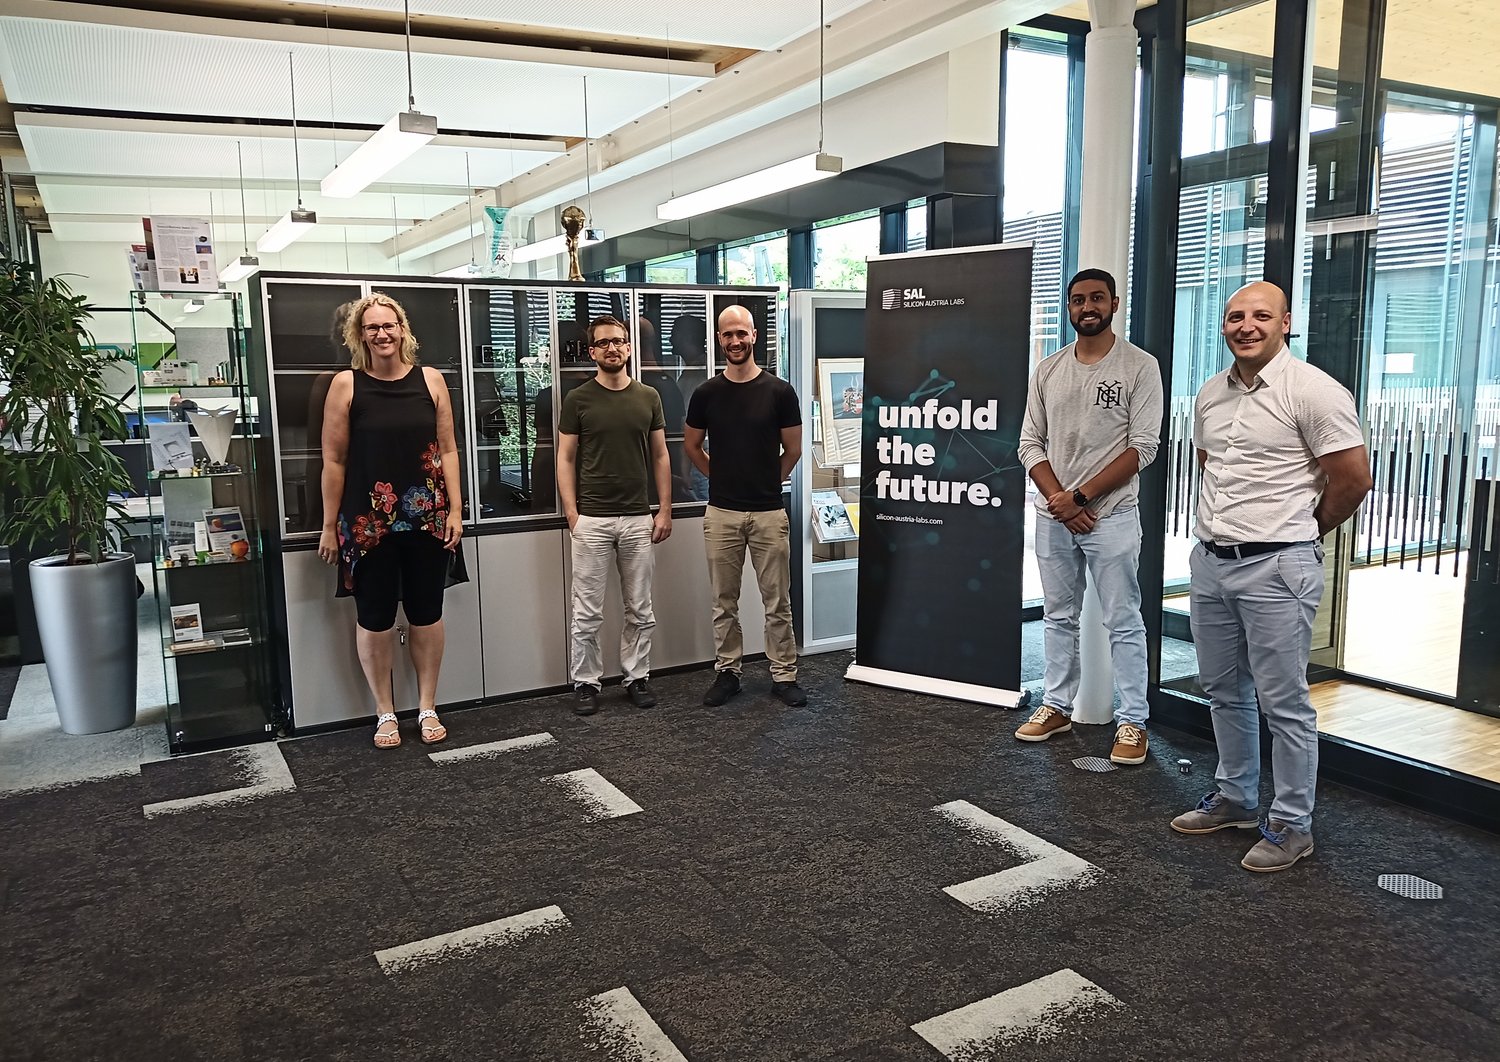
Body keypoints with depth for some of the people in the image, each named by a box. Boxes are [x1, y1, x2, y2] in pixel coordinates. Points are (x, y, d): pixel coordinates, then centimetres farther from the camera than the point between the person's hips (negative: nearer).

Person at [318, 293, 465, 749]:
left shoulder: (430, 380, 3)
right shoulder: (346, 385, -3)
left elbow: (448, 450, 5)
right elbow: (334, 460, -2)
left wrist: (455, 510, -1)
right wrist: (329, 525, -3)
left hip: (427, 519, 2)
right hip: (368, 522, -1)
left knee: (426, 614, 10)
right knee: (374, 618, 7)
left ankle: (427, 708, 24)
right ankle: (385, 712, 23)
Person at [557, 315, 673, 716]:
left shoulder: (648, 397, 6)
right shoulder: (578, 399, -1)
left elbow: (660, 456, 9)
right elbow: (566, 458, 0)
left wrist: (665, 510, 3)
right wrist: (572, 513, -7)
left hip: (639, 518, 3)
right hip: (592, 519, -2)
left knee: (640, 610, 10)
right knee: (587, 612, 3)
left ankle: (637, 677, 23)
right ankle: (585, 682, 15)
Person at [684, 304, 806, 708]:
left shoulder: (779, 391, -3)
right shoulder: (706, 393, 1)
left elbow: (793, 450, 6)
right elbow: (692, 446, 14)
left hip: (769, 512, -1)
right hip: (721, 513, 2)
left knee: (777, 602, 6)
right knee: (724, 602, 10)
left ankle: (784, 675, 16)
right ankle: (726, 672, 22)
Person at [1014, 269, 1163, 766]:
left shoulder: (1140, 366, -4)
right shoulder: (1047, 371, 8)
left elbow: (1142, 448, -10)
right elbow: (1030, 444, 6)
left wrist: (1079, 496, -14)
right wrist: (1058, 499, -9)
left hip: (1111, 515, -4)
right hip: (1052, 515, 4)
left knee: (1123, 622, 1)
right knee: (1058, 616, 13)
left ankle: (1132, 722, 10)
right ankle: (1057, 707, 25)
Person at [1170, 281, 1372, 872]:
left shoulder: (1312, 391, -11)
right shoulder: (1211, 394, 11)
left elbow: (1354, 479, -10)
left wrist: (1302, 531, 3)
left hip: (1275, 568, -7)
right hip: (1210, 559, 8)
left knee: (1283, 702, 1)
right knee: (1223, 692, 16)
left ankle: (1292, 825, 14)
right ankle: (1235, 799, 32)